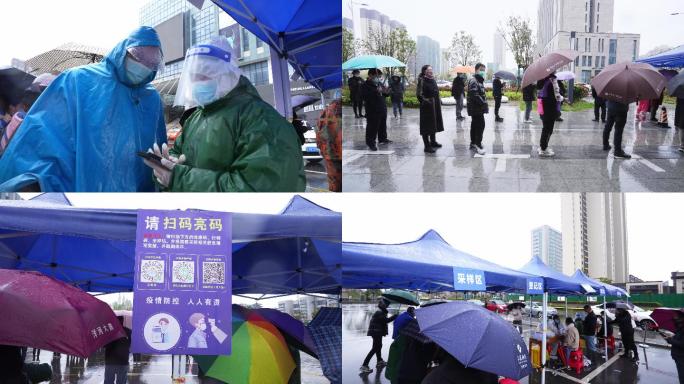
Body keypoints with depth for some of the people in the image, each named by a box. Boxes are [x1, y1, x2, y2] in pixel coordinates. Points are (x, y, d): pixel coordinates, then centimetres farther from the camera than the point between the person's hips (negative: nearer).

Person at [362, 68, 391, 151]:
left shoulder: (380, 84, 13)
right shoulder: (365, 85, -12)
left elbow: (386, 94, 21)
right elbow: (365, 96, -26)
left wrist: (386, 92, -5)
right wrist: (376, 92, -32)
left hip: (382, 109, 8)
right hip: (372, 111, -8)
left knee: (383, 125, 20)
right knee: (372, 127, -7)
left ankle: (382, 138, 36)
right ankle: (371, 142, 0)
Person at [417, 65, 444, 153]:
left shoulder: (432, 80, 11)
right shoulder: (422, 81, -14)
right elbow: (419, 94, -18)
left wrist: (438, 101, 16)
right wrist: (425, 100, -24)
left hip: (435, 106, 9)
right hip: (427, 106, -9)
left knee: (434, 124, 18)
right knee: (427, 125, -5)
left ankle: (433, 142, 33)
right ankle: (427, 146, -2)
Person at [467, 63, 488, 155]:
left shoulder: (480, 81, 19)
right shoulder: (473, 81, -15)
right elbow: (475, 95, -24)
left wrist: (484, 103, 12)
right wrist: (484, 103, -19)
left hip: (478, 107, 10)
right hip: (476, 107, -10)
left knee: (475, 125, 14)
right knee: (480, 125, -13)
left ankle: (473, 143, 21)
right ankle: (478, 144, -12)